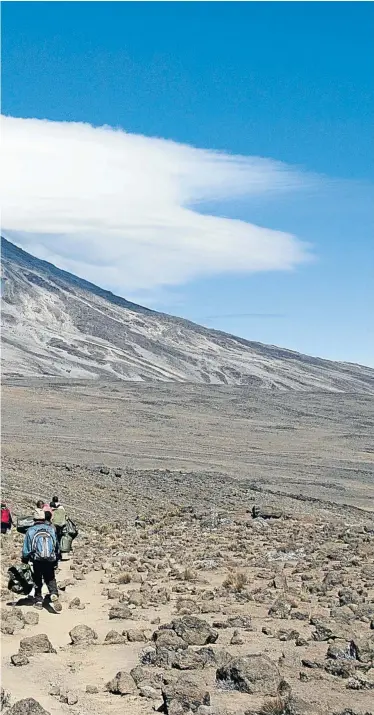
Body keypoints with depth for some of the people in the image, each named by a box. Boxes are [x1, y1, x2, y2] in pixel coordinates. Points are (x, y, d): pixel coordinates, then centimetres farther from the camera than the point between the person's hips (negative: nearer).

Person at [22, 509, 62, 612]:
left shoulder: (30, 531, -1)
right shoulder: (51, 529, 6)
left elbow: (26, 549, 1)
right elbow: (57, 547, 12)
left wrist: (25, 561, 13)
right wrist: (56, 560, 23)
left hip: (37, 561, -1)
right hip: (50, 560, 1)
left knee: (37, 581, 14)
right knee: (51, 580, 8)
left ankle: (38, 601, 15)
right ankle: (54, 594, -18)